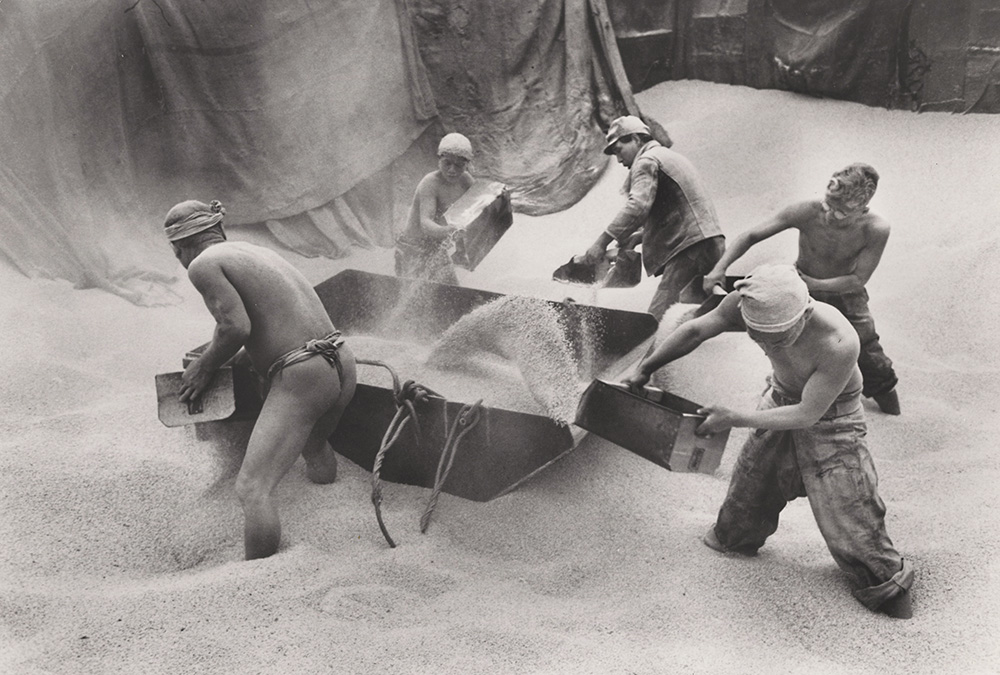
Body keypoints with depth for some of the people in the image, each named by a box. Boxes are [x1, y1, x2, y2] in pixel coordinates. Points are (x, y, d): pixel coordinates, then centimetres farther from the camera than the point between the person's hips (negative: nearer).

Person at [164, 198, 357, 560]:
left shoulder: (203, 264, -2)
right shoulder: (261, 252, 22)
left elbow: (236, 326, -14)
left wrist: (205, 366, 3)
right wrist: (237, 358, 27)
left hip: (300, 378, -9)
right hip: (342, 364, 9)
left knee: (252, 489, -8)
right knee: (314, 447, 34)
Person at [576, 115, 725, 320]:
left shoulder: (647, 161, -3)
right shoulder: (671, 157, 29)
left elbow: (638, 206, -20)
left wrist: (602, 241, -24)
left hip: (690, 249, -10)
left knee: (656, 319, -17)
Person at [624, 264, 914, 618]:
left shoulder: (839, 343, -40)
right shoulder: (749, 304, -28)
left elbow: (806, 414, -30)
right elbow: (695, 329, -11)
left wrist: (732, 418, -28)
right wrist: (644, 368, -6)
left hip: (830, 420, -5)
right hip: (780, 401, 5)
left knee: (849, 509, -2)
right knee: (750, 480, 20)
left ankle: (886, 581, 24)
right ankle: (732, 539, 49)